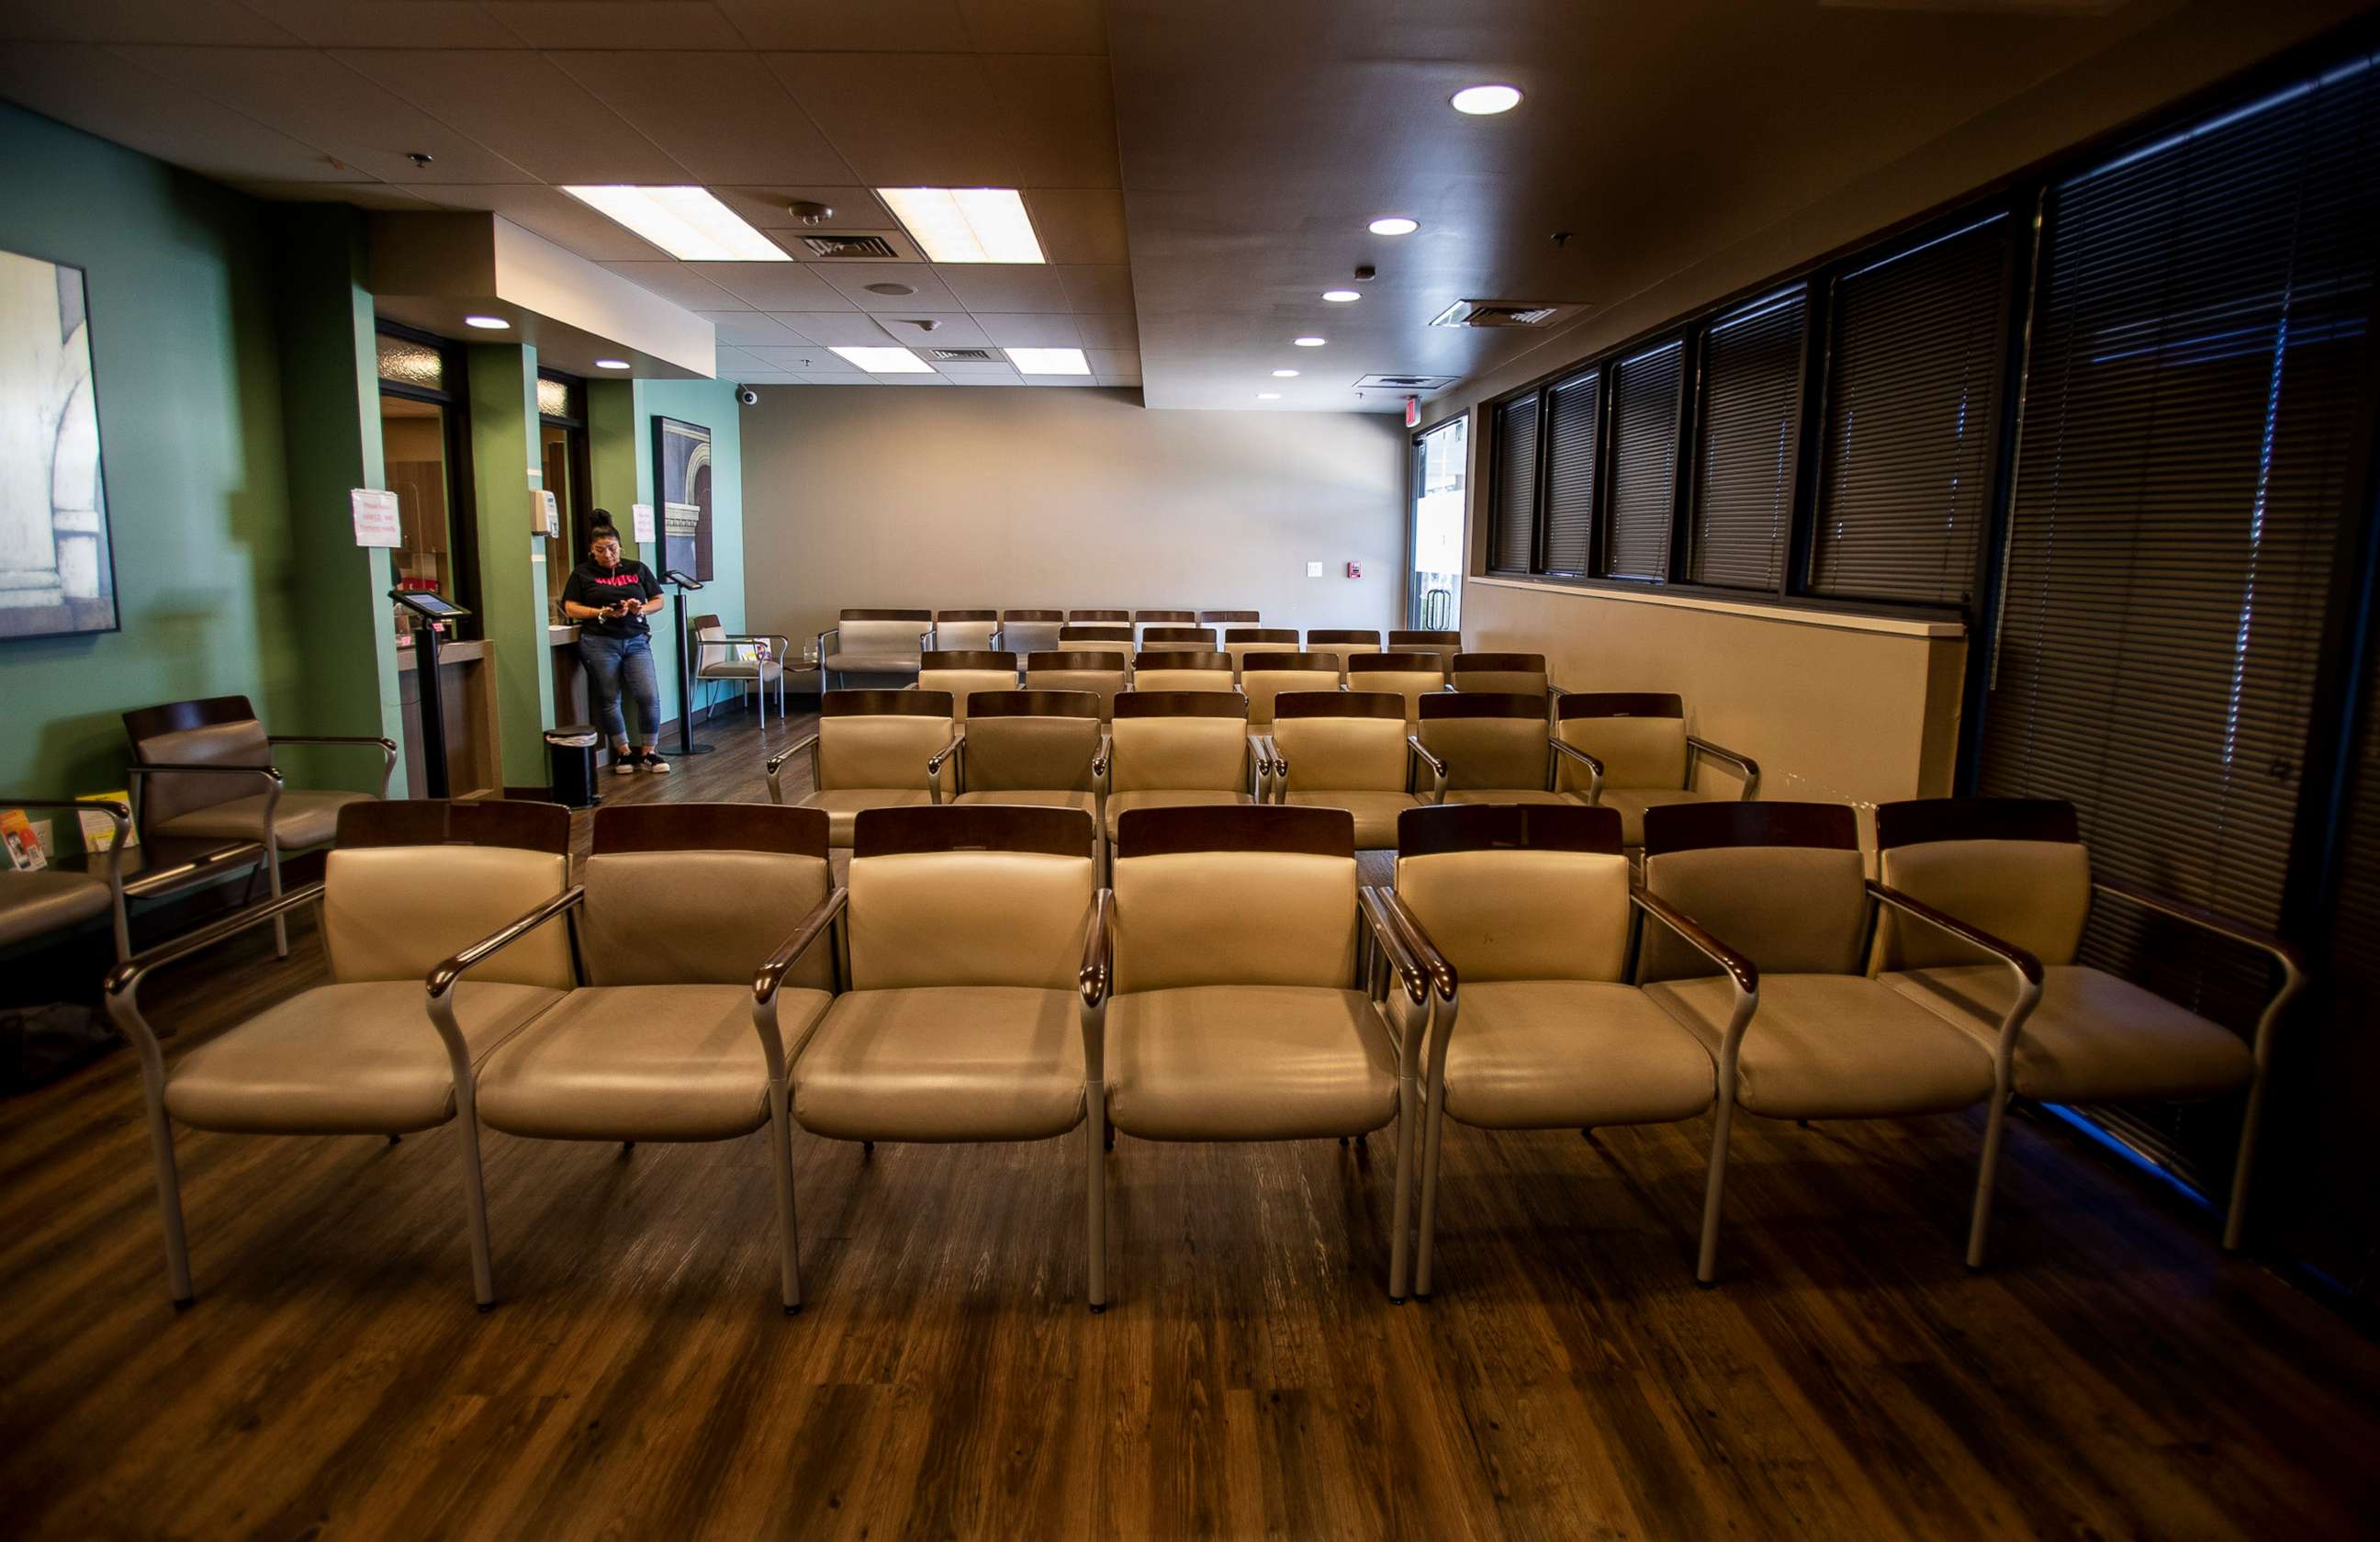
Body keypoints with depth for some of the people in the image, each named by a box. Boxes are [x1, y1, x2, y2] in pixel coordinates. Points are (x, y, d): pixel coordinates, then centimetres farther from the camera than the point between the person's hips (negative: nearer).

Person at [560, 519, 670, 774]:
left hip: (636, 641, 1)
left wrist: (641, 609, -6)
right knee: (608, 700, 2)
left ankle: (647, 752, 3)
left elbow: (658, 600, 15)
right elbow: (570, 609, 3)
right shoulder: (582, 573, 8)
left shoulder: (638, 569, 12)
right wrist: (602, 613, -11)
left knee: (649, 696, -11)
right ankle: (623, 752, 17)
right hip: (600, 643, -1)